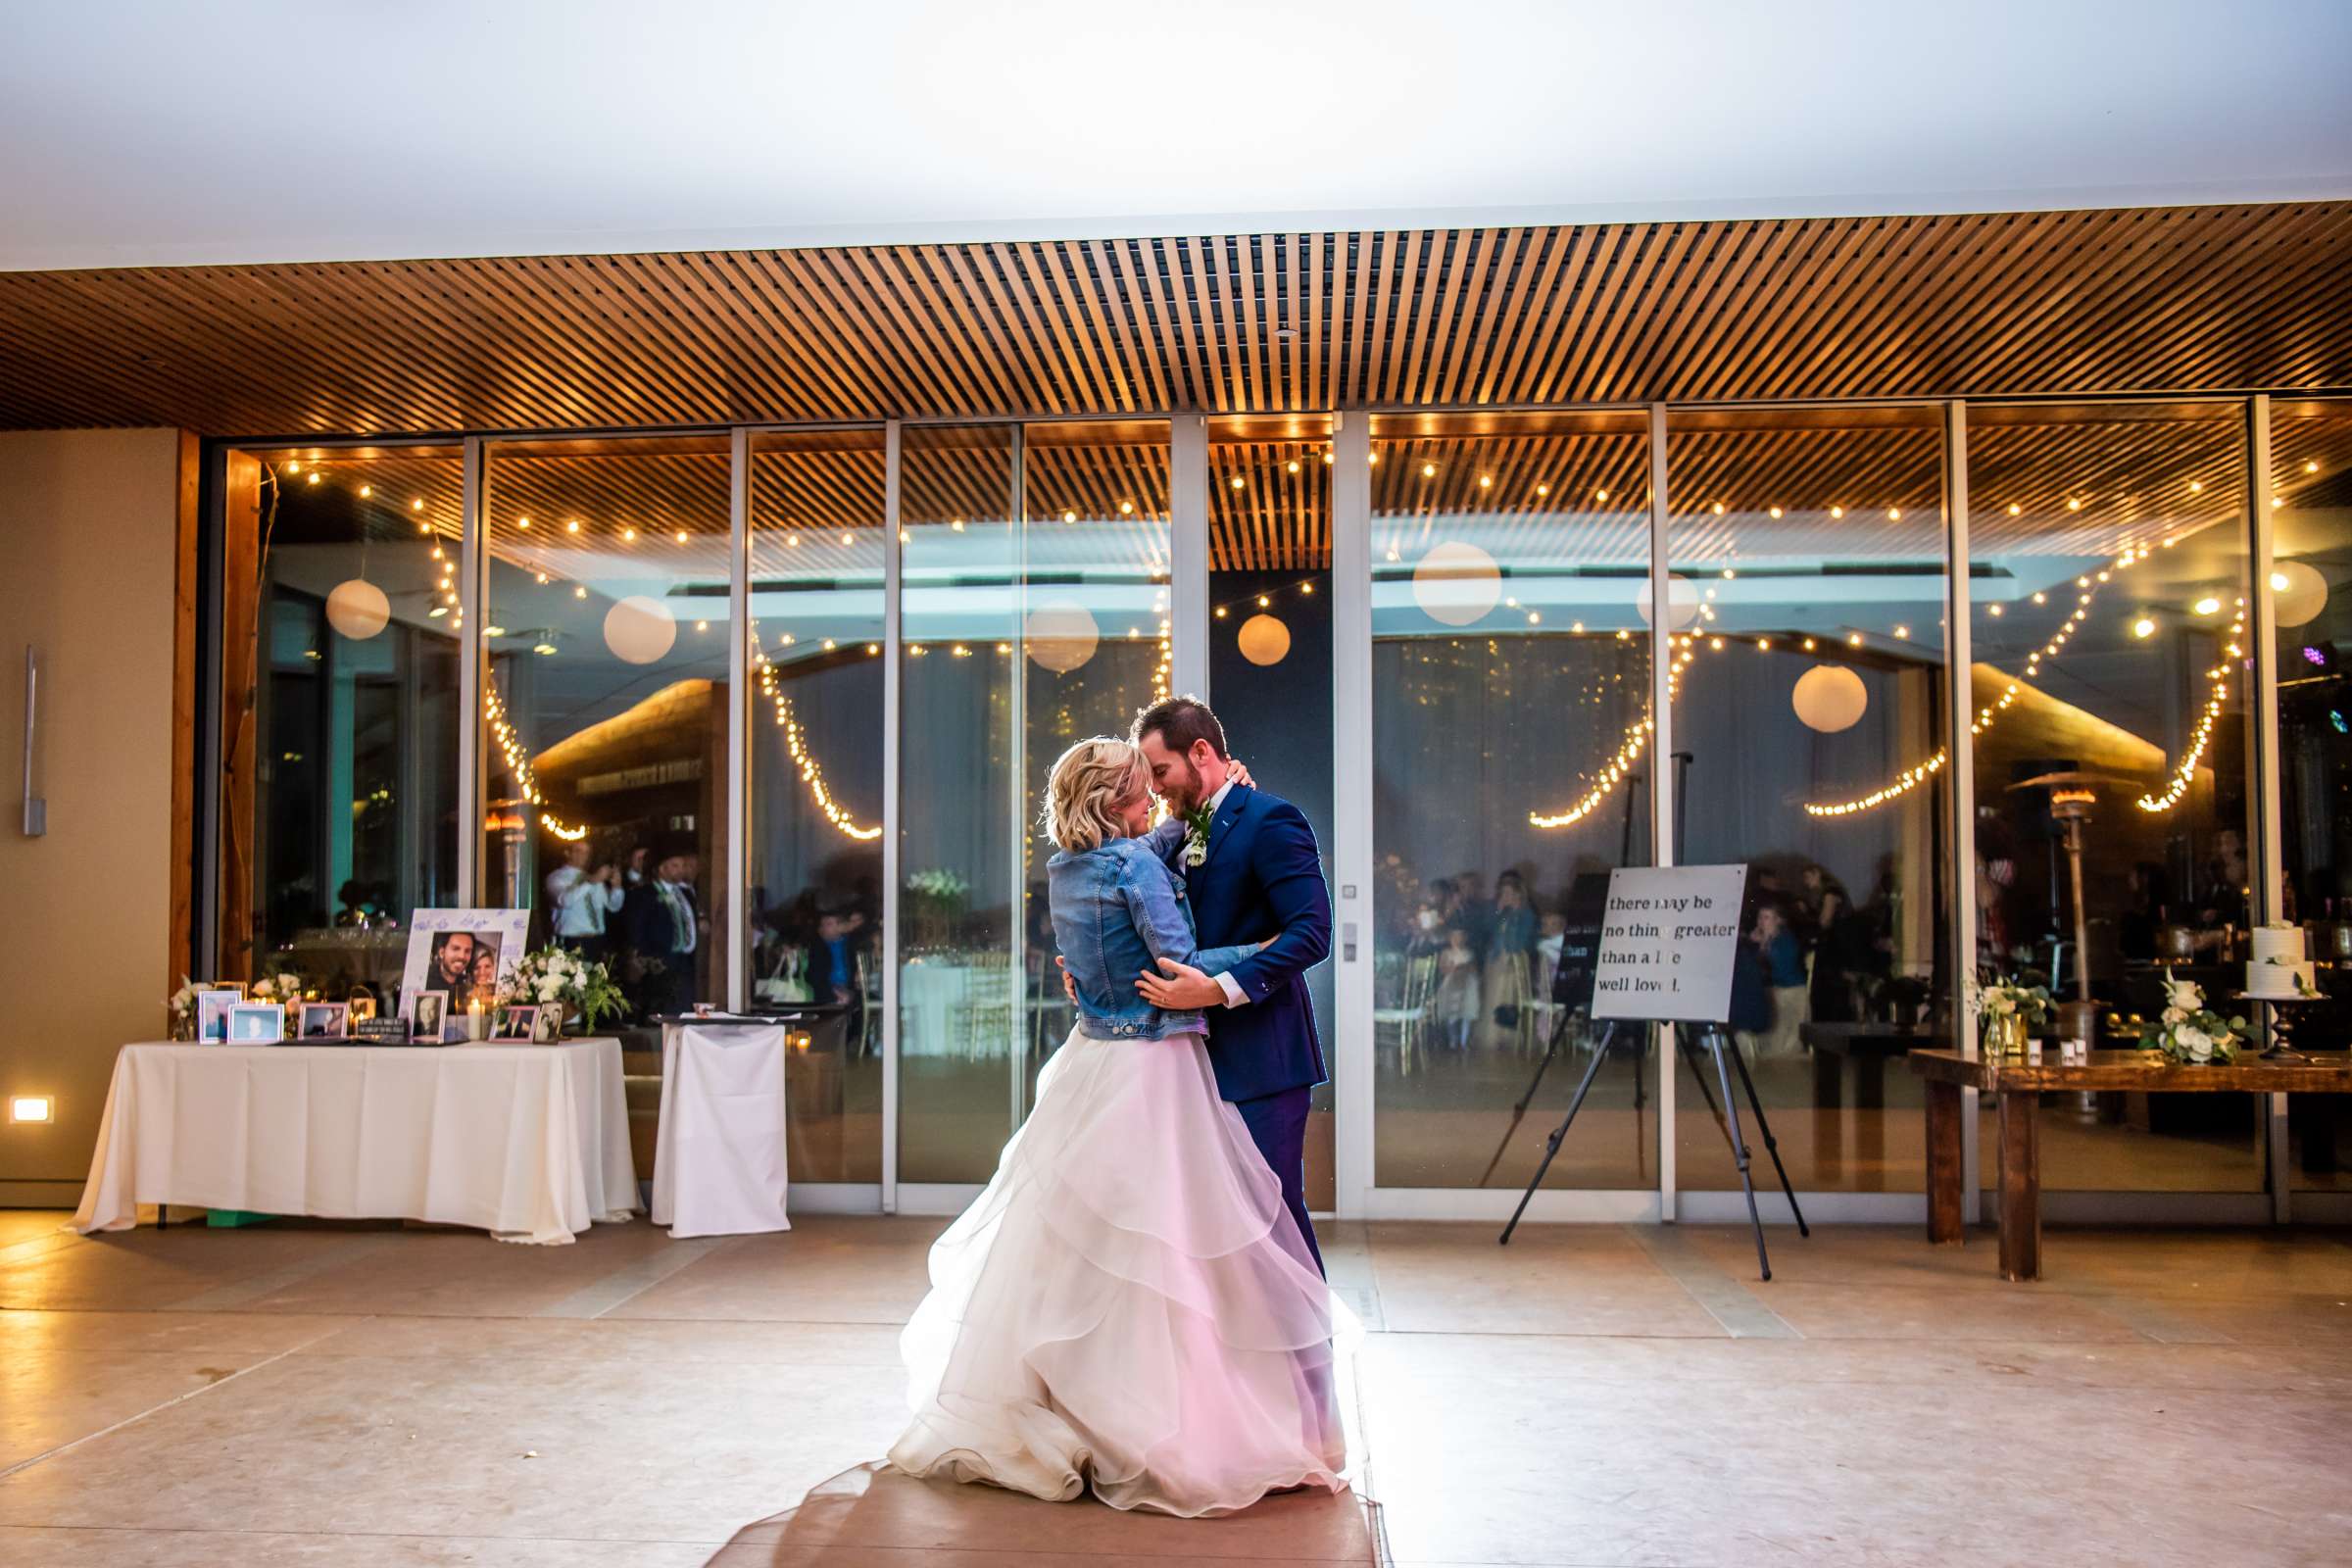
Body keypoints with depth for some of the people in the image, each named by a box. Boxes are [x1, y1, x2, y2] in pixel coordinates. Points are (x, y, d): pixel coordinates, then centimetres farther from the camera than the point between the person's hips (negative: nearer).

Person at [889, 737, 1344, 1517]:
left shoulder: (1063, 871, 9)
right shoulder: (1136, 865, -14)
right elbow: (1179, 965, -18)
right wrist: (1266, 950, -7)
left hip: (1092, 1065, 8)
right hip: (1154, 1069, -8)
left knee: (1068, 1236, 15)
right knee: (1153, 1238, -2)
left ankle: (1036, 1416, 26)